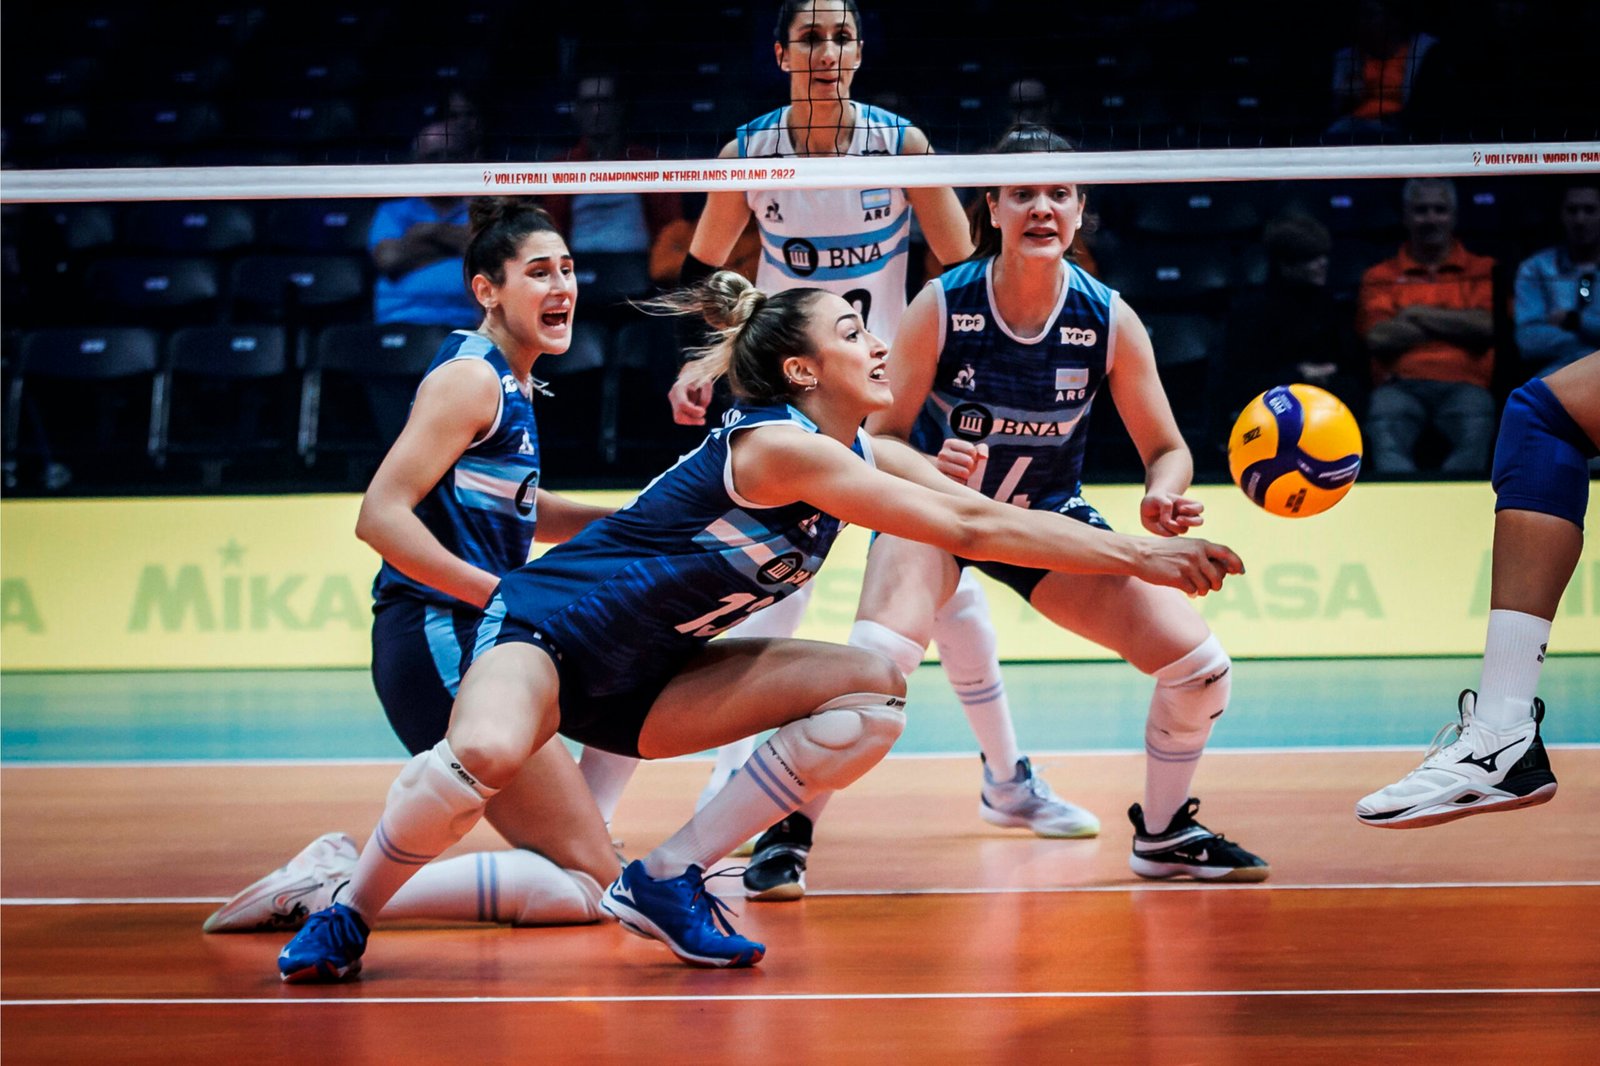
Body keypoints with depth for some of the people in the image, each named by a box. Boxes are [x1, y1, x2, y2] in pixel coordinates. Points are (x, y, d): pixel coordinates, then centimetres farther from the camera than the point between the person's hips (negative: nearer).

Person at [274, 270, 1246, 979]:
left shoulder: (865, 455, 6)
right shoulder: (780, 445, -21)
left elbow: (987, 512, 1)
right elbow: (969, 533, -24)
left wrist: (1145, 546, -10)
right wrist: (1135, 556, -21)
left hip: (644, 680, 9)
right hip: (550, 628, -9)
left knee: (874, 691, -7)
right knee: (487, 757, -41)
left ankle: (669, 880, -4)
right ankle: (349, 915, -12)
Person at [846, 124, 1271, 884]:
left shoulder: (1109, 321, -15)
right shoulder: (941, 307, -21)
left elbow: (1166, 450, -7)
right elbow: (880, 440, -15)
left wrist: (1161, 501, -30)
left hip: (1048, 516, 3)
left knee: (1200, 665, -7)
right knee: (874, 658, -33)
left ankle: (1162, 834, 20)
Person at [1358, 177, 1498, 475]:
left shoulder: (1483, 271, 21)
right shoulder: (1380, 277, 21)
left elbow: (1487, 327, 2)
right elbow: (1378, 339, 4)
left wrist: (1419, 315, 7)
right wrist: (1456, 325, 9)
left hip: (1463, 383, 0)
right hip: (1400, 383, 0)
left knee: (1475, 433, -38)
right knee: (1385, 435, -37)